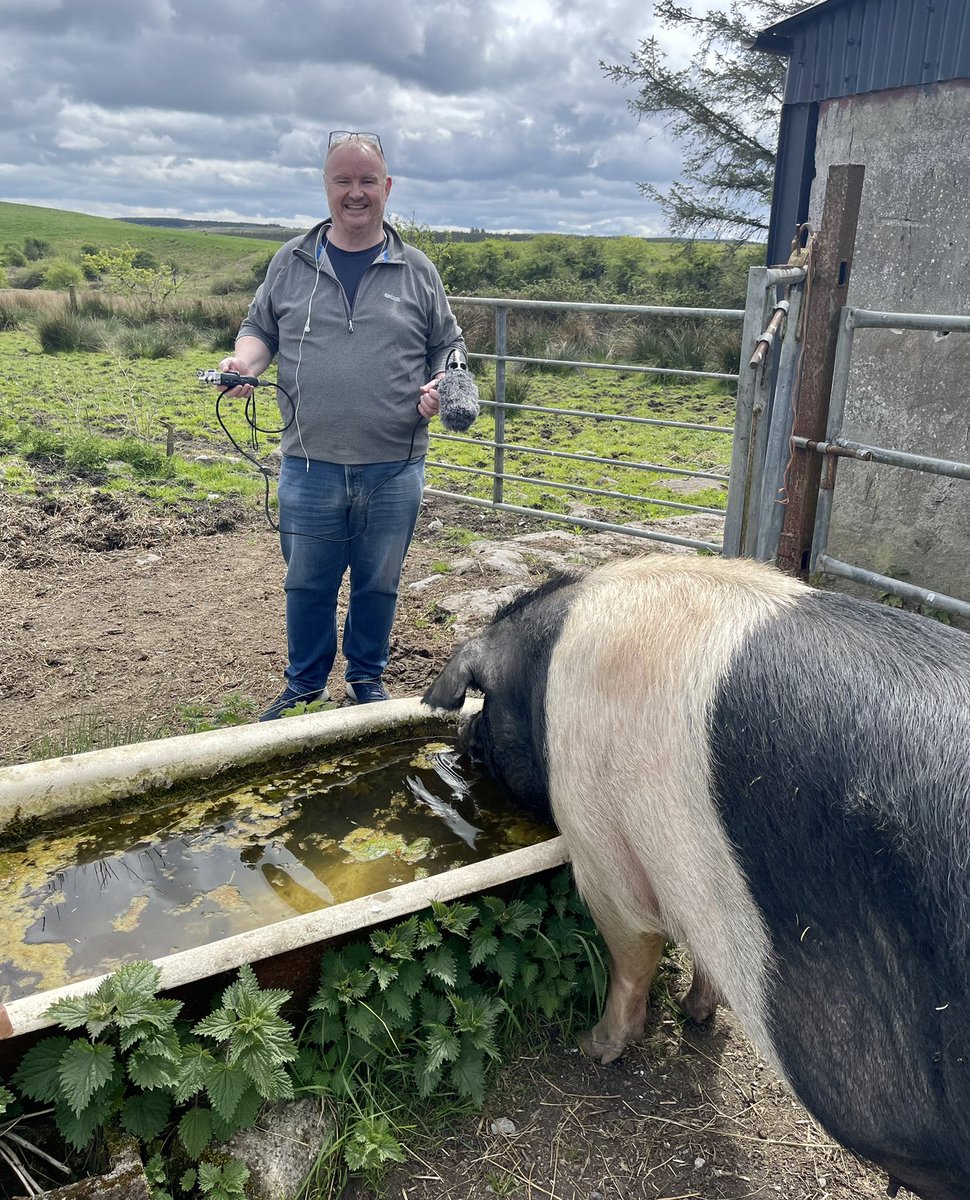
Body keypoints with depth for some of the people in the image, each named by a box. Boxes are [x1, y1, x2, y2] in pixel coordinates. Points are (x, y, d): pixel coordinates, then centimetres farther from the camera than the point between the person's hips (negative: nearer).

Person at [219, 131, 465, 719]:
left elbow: (449, 346, 13)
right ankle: (304, 686, 29)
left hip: (394, 469, 0)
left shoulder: (416, 269, 7)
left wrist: (441, 385, -8)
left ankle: (368, 678, 32)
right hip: (310, 466, 1)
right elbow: (260, 328, 16)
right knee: (308, 583, 10)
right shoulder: (292, 263, 8)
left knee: (379, 583, 11)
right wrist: (245, 360, -6)